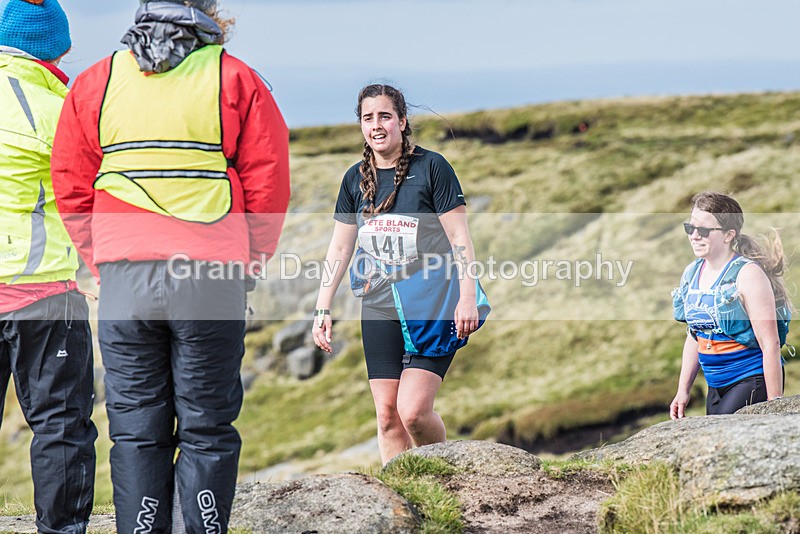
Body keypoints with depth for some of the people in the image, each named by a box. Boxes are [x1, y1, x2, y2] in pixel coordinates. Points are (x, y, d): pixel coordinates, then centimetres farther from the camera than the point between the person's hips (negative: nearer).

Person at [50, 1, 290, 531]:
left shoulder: (95, 82, 9)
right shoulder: (236, 79, 2)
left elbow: (71, 187, 9)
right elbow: (268, 183, -1)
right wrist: (246, 264, 9)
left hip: (123, 272, 2)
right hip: (211, 276, -2)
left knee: (136, 429, 7)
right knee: (207, 427, 4)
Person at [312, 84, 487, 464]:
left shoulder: (431, 168, -6)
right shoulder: (356, 179, 9)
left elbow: (460, 237, -6)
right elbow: (340, 248, 14)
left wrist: (467, 298, -13)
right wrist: (322, 309, 11)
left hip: (433, 307, -5)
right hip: (379, 308, 5)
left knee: (413, 410, -14)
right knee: (386, 414, 0)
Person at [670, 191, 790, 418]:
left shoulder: (748, 275, -14)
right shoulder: (691, 274, 9)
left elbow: (770, 344, -15)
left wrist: (774, 406, -17)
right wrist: (683, 391, 16)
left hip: (753, 382, -8)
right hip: (716, 387, 8)